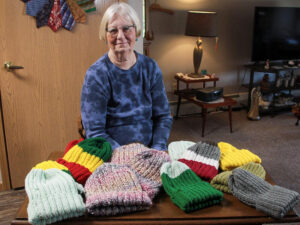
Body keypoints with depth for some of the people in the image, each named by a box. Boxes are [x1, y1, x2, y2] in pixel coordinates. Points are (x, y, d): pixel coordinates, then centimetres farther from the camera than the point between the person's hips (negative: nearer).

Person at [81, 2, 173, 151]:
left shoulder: (150, 68, 4)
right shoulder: (95, 75, -7)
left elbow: (163, 116, 7)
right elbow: (95, 132, -10)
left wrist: (157, 150, -8)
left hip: (149, 151, 3)